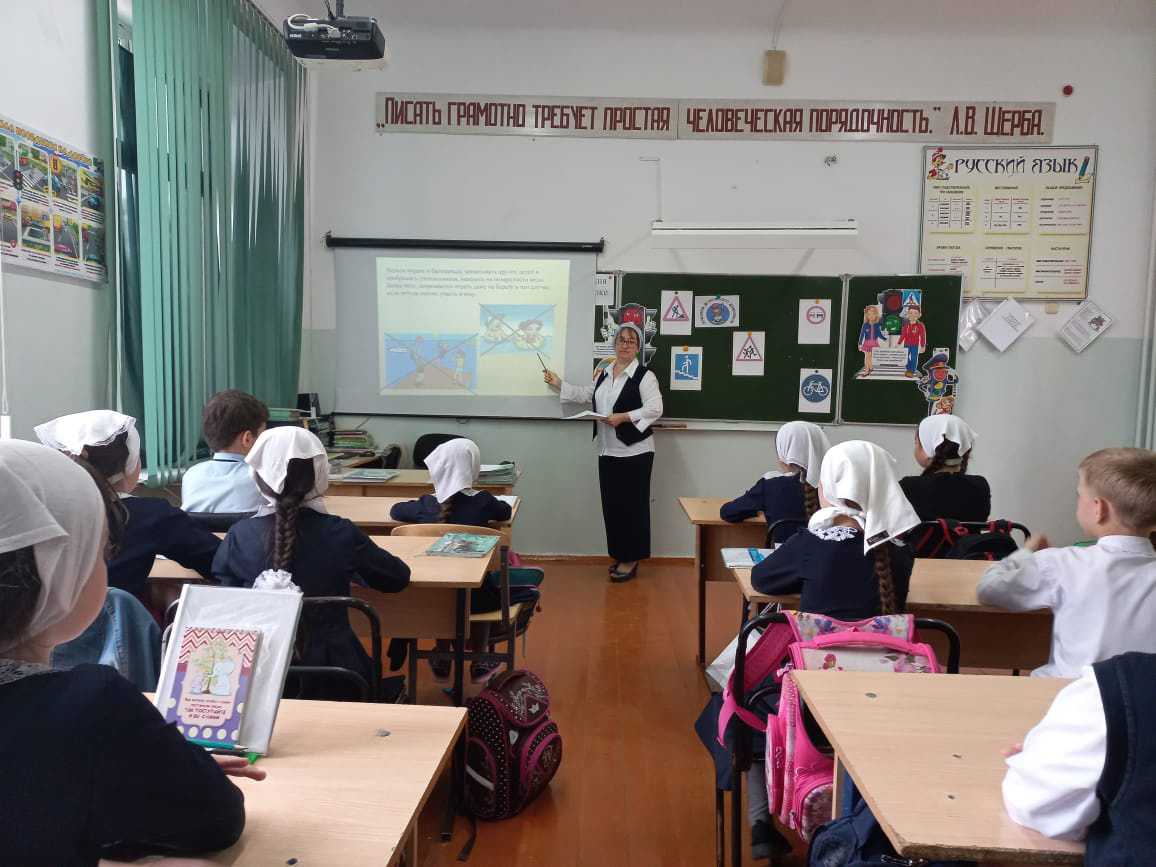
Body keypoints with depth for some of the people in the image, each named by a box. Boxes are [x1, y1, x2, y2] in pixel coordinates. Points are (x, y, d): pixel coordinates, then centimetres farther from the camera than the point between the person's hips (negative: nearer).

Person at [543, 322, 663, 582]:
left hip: (634, 452, -7)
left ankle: (631, 560, 9)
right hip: (608, 451, 7)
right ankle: (619, 556, 23)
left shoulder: (644, 376, -10)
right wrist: (559, 384, 18)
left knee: (631, 505, -2)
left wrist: (623, 417, -22)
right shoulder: (604, 374, 13)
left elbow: (654, 409, -17)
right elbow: (585, 396, 22)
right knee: (611, 505, 10)